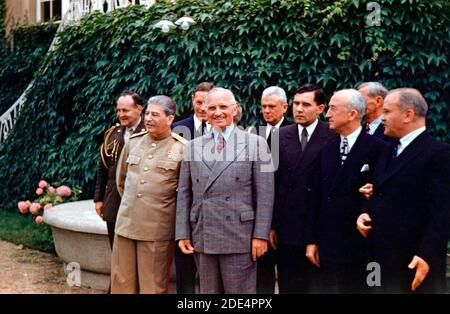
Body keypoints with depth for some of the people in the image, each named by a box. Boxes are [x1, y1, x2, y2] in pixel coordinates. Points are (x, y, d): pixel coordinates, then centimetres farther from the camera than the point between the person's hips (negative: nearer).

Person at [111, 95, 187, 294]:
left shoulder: (182, 148, -5)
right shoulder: (133, 142, 9)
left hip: (157, 229, -4)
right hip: (126, 223, 4)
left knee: (153, 285, 6)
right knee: (121, 283, 11)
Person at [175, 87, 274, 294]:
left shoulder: (255, 144, 1)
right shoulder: (193, 147, 11)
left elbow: (265, 194, -3)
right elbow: (184, 193, 10)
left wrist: (261, 235, -8)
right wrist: (183, 233, 4)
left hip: (239, 238, -3)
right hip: (202, 239, 3)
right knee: (207, 291, 11)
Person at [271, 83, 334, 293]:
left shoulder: (333, 138, -6)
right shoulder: (281, 136, 6)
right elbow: (272, 182, 6)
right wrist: (271, 224, 5)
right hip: (286, 228, 4)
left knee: (316, 285, 7)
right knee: (287, 285, 11)